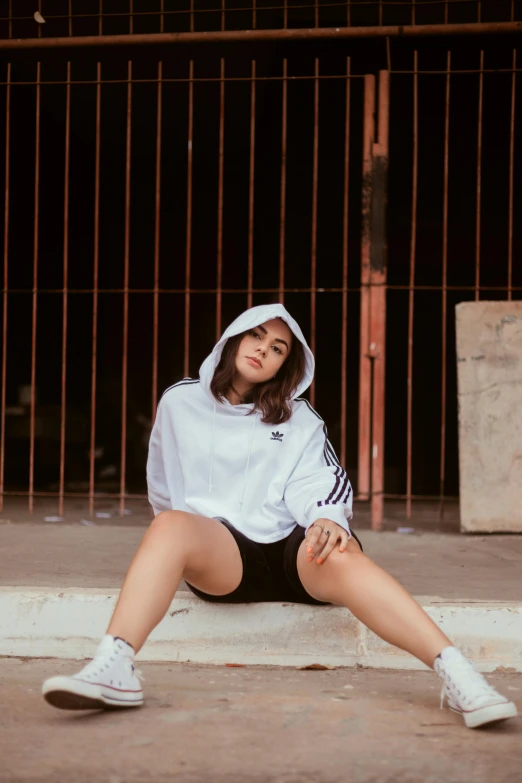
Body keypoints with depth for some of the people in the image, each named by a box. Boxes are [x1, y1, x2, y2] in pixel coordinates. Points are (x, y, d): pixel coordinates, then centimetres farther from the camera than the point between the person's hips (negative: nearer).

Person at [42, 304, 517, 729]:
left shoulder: (300, 421, 15)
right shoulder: (180, 404, 17)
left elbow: (319, 486, 0)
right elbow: (163, 493, 25)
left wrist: (327, 519, -21)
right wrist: (187, 539, 13)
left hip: (290, 550, 0)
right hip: (215, 551, 0)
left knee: (340, 555, -34)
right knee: (171, 525, -34)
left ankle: (457, 675, -47)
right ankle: (114, 670, -49)